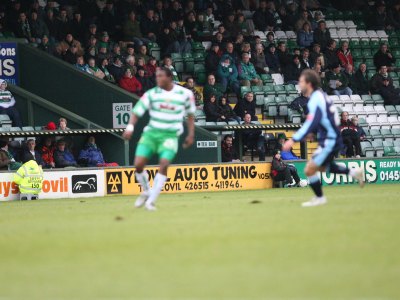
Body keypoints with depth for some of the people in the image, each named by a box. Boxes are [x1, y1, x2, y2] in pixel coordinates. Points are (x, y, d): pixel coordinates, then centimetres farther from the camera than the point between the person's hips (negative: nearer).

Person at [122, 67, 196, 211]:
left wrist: (191, 135, 10)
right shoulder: (151, 94, -2)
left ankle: (151, 201, -12)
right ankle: (146, 192, 18)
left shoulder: (185, 94, -1)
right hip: (151, 133, 1)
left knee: (164, 164, -21)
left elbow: (190, 114, 12)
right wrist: (130, 127, -22)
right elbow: (137, 112, -6)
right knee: (138, 164, -11)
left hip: (170, 135, -1)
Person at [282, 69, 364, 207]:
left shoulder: (316, 99, -20)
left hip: (329, 141, -10)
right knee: (322, 167, 29)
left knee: (309, 170, -7)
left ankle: (319, 198, 9)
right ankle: (354, 172, 31)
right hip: (331, 139, 10)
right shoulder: (321, 96, 10)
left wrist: (293, 140, -30)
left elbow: (311, 123, -29)